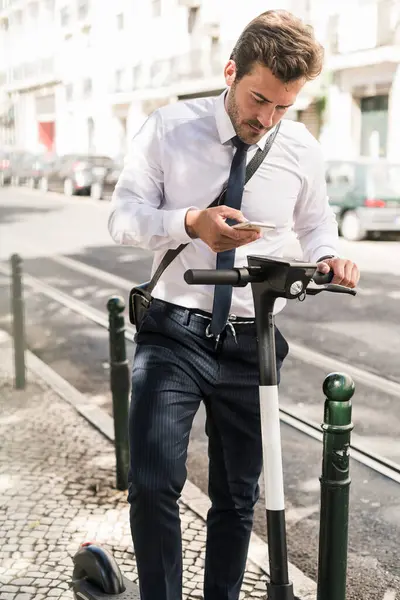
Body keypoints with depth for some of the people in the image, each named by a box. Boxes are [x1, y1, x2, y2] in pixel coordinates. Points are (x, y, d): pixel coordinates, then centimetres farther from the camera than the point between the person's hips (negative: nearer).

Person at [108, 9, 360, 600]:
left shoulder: (302, 150, 0)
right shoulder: (168, 128, -5)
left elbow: (315, 219, 17)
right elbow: (122, 217, -7)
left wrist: (328, 255, -6)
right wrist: (189, 223, -26)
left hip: (252, 344, 2)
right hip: (174, 332, -2)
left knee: (238, 497, 14)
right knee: (153, 485, -17)